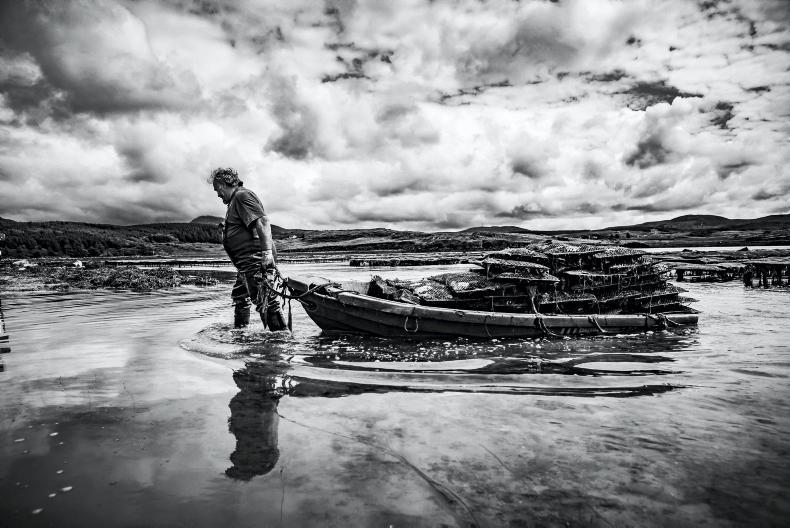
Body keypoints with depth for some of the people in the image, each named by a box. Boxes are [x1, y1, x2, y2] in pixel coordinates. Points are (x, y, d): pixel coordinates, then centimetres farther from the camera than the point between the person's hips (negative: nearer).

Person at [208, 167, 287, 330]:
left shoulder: (242, 196, -9)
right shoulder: (235, 200, 24)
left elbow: (262, 222, -22)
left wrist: (267, 251, -30)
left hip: (256, 260, -11)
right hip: (247, 263, 11)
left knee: (265, 300, -12)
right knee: (239, 296, 22)